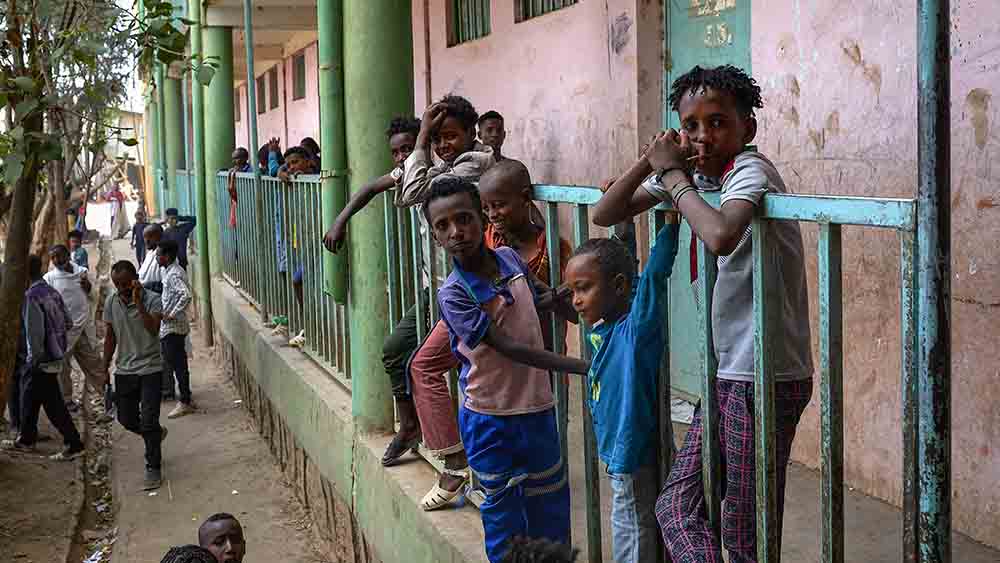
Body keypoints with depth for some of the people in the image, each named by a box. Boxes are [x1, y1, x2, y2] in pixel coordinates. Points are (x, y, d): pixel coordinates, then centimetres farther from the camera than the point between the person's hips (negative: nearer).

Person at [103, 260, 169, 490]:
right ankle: (156, 434, 41)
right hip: (124, 369, 5)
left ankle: (153, 468, 3)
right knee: (126, 418, 12)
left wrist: (138, 302, -34)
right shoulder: (111, 302, 1)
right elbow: (110, 337, 10)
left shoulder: (152, 300, -13)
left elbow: (153, 329, -30)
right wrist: (105, 368, 10)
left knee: (149, 421, -8)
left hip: (150, 369, -5)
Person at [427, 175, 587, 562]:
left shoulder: (510, 258, -4)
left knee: (550, 508, 16)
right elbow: (511, 349, -24)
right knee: (504, 513, 8)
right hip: (491, 419, -5)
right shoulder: (453, 294, -19)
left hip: (537, 408, 5)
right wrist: (584, 367, -28)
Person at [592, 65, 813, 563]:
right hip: (728, 371, 8)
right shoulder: (688, 174, 8)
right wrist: (649, 163, -7)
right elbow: (604, 215, 9)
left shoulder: (749, 170, -15)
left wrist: (673, 176, -21)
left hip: (769, 376, -8)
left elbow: (721, 236, -37)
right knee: (676, 508, 8)